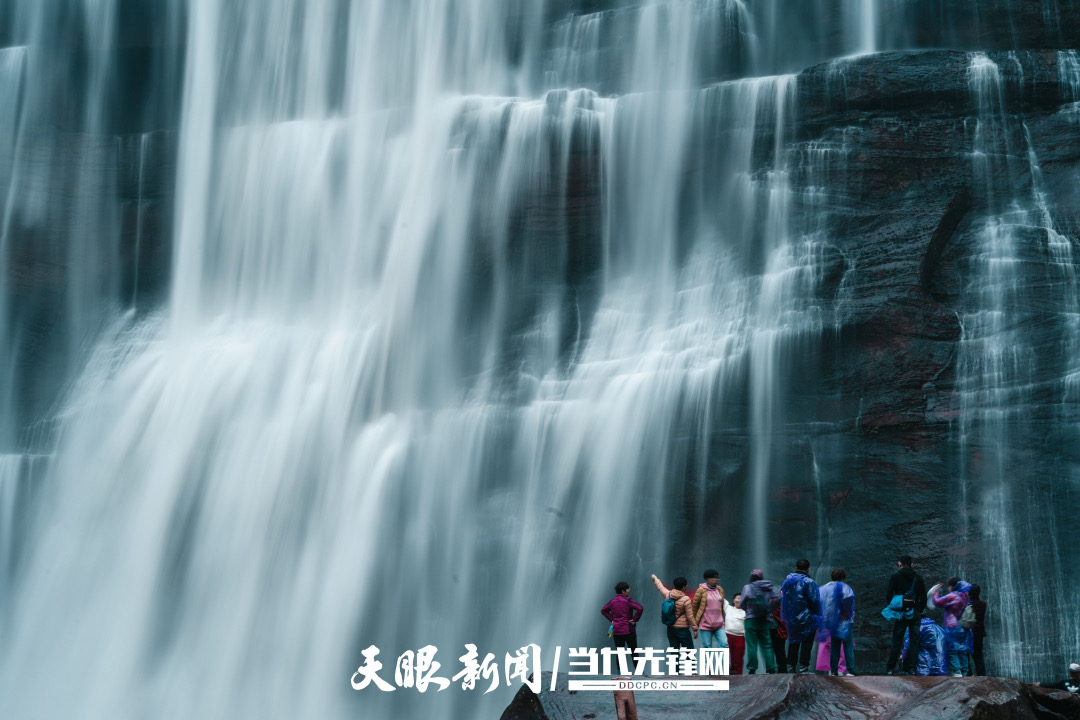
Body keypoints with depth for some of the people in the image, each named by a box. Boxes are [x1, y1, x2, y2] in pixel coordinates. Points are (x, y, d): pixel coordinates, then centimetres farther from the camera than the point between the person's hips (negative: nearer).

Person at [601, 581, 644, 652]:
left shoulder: (612, 601, 8)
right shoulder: (628, 600, -10)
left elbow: (603, 610, 21)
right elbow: (640, 609, -23)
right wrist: (635, 619, -10)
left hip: (616, 631, 5)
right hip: (629, 630, -5)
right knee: (634, 652, 5)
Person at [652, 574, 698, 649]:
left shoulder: (668, 595, -1)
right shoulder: (686, 599, -16)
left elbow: (660, 587, 20)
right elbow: (690, 616, -14)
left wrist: (655, 579, 41)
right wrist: (695, 629, -4)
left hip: (670, 628, 6)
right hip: (682, 629, -6)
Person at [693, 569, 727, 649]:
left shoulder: (720, 590, 9)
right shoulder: (701, 590, -4)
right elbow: (695, 606, 3)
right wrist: (695, 623, 7)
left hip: (719, 625, 4)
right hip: (705, 624, -4)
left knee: (724, 644, -7)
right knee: (707, 646, 0)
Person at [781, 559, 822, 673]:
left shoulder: (787, 581, 11)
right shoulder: (809, 582, -11)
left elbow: (783, 599, 15)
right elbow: (815, 601, -14)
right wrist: (817, 616, -2)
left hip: (790, 620, 6)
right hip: (805, 619, -6)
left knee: (793, 643, 14)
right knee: (806, 643, -2)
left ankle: (791, 667, 13)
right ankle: (804, 667, -7)